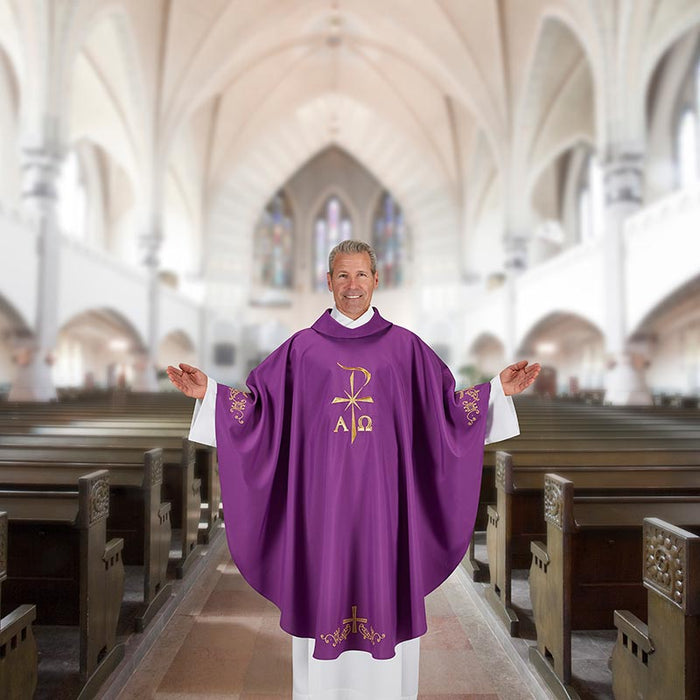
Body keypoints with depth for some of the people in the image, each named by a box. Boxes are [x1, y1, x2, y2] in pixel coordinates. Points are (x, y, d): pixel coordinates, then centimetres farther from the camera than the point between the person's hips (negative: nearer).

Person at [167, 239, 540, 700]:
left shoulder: (405, 346, 5)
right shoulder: (302, 347, 4)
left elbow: (447, 403, 6)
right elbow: (260, 402, 5)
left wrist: (499, 388, -4)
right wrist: (209, 392, -6)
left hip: (382, 492, 0)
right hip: (322, 493, 0)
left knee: (383, 583, 7)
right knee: (322, 586, 7)